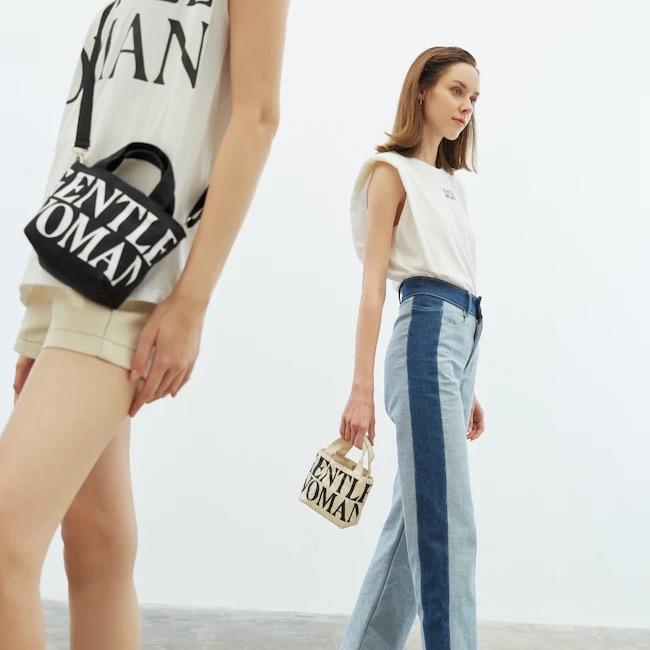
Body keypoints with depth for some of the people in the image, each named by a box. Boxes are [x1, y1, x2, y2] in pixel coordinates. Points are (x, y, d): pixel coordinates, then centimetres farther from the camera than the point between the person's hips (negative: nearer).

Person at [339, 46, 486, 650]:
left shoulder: (452, 183, 23)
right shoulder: (392, 171, 1)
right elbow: (373, 284, -7)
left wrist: (467, 388, 18)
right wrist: (362, 388, -14)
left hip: (461, 336, 8)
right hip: (426, 335, -8)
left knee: (415, 515, 10)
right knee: (446, 522, -9)